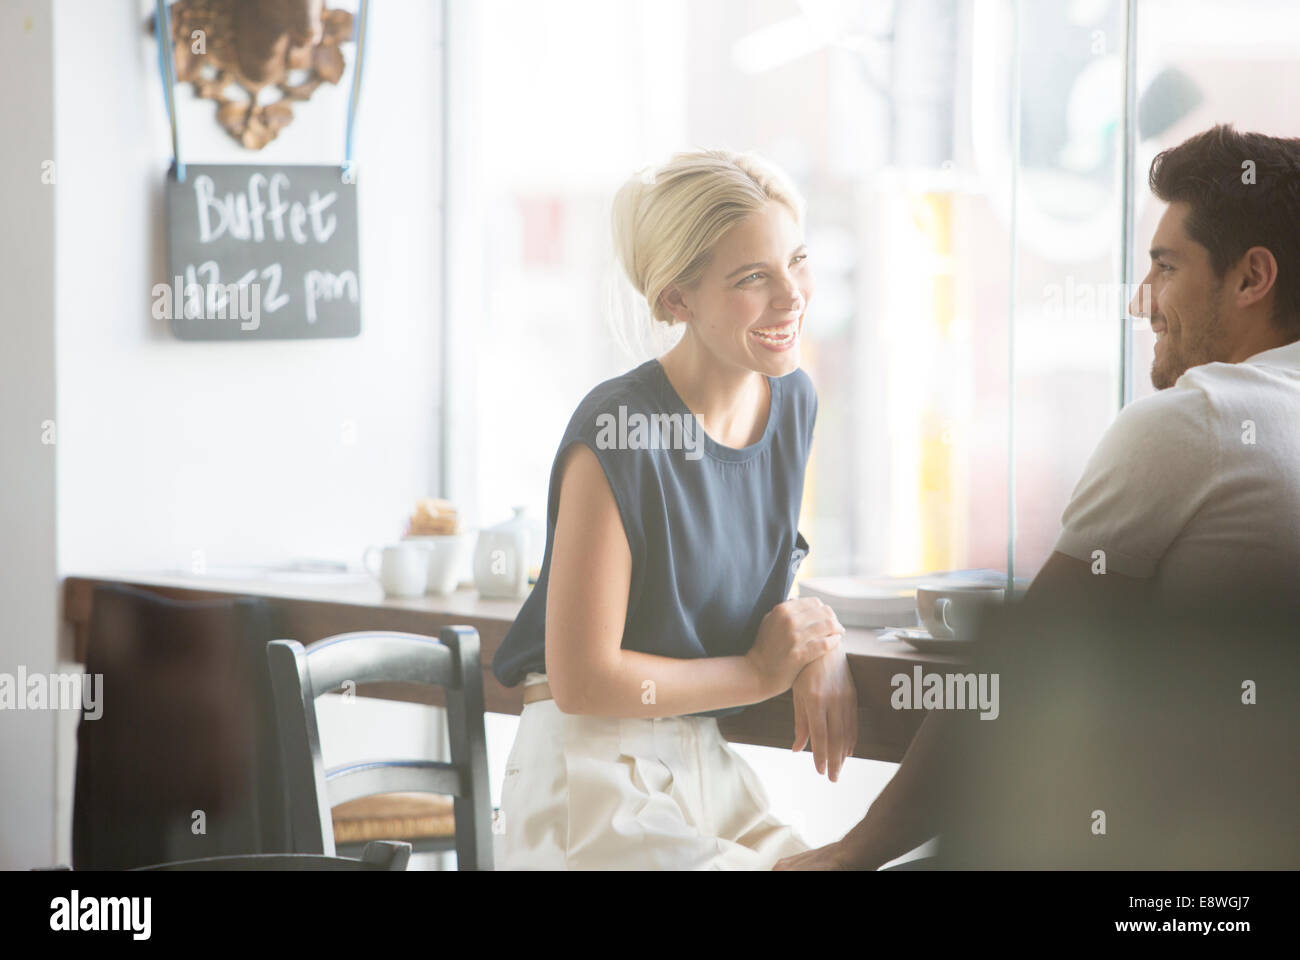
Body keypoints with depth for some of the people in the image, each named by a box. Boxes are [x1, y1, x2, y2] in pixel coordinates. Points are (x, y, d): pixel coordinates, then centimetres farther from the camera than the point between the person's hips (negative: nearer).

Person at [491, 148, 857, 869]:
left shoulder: (792, 401, 4)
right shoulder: (618, 435, -20)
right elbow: (582, 680, -18)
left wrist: (819, 645, -2)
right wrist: (761, 672, -9)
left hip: (704, 769, 8)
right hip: (592, 777, -7)